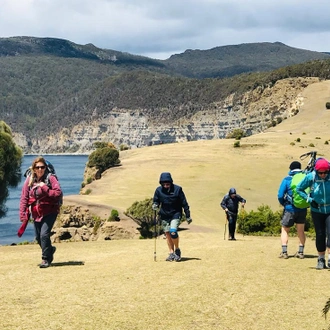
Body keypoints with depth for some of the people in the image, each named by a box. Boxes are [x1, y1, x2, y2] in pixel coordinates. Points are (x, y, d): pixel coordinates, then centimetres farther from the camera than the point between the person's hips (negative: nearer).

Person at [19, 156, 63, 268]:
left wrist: (44, 188, -23)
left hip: (49, 212, -4)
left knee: (44, 234, -17)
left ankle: (46, 259, -2)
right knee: (38, 238, 13)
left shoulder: (50, 178, -8)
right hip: (36, 213, 5)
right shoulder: (29, 180, 1)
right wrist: (23, 215, -5)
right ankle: (50, 250, 42)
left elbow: (58, 193, -16)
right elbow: (24, 198, 1)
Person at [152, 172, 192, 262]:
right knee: (167, 234, 4)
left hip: (175, 214, -3)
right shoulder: (158, 190, -2)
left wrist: (188, 216, -1)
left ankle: (177, 250, 2)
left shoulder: (177, 189, -9)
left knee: (173, 232, -19)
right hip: (164, 215, 4)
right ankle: (171, 253, 13)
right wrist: (155, 205, -14)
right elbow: (156, 200, 11)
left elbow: (184, 203, -3)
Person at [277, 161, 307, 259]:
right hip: (302, 210, 3)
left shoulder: (287, 179, -7)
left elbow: (280, 195, -11)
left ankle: (284, 252, 1)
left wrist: (283, 203, 7)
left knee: (284, 230, 10)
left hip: (290, 209, -3)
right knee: (301, 231, 16)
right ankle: (300, 252, 15)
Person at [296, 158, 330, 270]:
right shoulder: (310, 177, -14)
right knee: (320, 235, 6)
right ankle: (321, 259, 18)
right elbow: (299, 188, 1)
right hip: (317, 211, 1)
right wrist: (309, 199, -7)